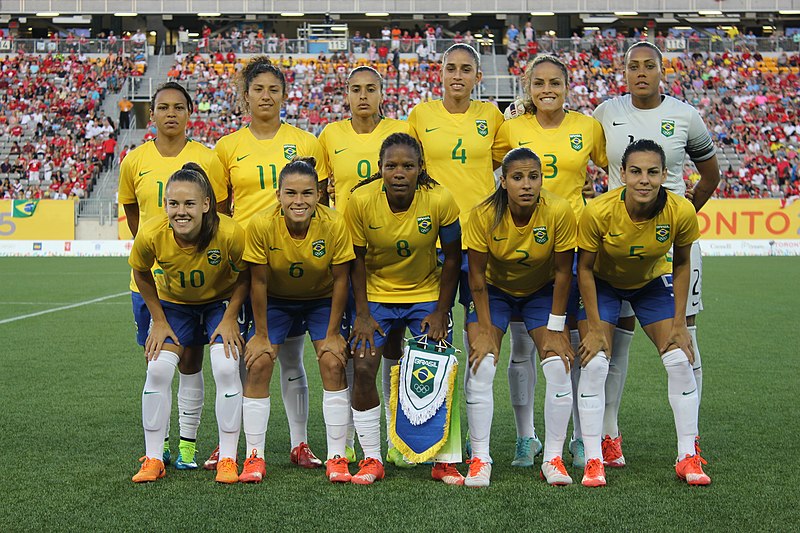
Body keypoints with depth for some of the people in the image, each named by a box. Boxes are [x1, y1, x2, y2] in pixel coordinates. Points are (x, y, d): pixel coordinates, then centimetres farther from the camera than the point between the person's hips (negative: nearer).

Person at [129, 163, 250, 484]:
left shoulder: (230, 233, -34)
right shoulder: (150, 235, -29)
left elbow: (245, 276, -13)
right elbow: (141, 274, -6)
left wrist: (230, 318, -14)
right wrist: (159, 321, -4)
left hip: (221, 302, -1)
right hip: (173, 303, 2)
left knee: (226, 369, -17)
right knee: (158, 370, -12)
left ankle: (227, 459, -2)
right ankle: (152, 459, 3)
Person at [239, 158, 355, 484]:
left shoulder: (334, 225, -28)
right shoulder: (261, 225, -29)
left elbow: (340, 279, -15)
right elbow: (259, 282, -17)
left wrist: (333, 334, -11)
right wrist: (261, 335, -12)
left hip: (322, 299, 0)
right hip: (275, 300, 0)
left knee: (333, 364, -13)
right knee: (259, 364, -12)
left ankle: (337, 458, -4)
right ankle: (254, 457, 0)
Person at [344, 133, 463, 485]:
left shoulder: (439, 200, -21)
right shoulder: (362, 200, -20)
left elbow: (452, 258, -8)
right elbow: (357, 259, -7)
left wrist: (441, 312, -9)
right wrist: (362, 313, -10)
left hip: (426, 294, 0)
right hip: (376, 294, 0)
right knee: (363, 368, -10)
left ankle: (443, 460, 8)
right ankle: (372, 459, 4)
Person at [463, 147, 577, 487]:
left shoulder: (559, 212, -27)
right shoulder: (483, 215, -26)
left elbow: (562, 273, -16)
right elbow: (477, 275, -16)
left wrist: (555, 329, -13)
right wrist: (485, 329, -16)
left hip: (541, 291, 0)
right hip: (495, 290, 0)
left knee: (558, 366, -14)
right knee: (481, 367, -15)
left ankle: (553, 458, -1)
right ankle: (480, 459, -6)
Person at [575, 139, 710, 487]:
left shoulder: (681, 212, -28)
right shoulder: (598, 212, -33)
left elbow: (681, 265, -9)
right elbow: (585, 269, -18)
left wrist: (679, 323, -10)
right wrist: (595, 327, -17)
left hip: (653, 282, 2)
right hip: (603, 283, -2)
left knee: (680, 360, -8)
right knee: (594, 362, -15)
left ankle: (688, 457, 5)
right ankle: (593, 460, -5)